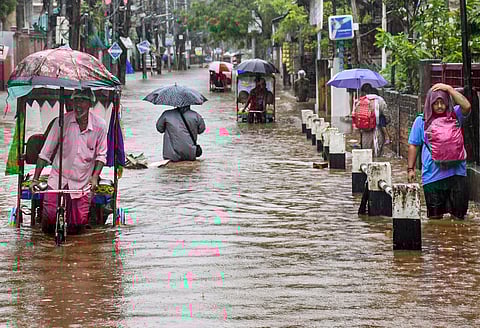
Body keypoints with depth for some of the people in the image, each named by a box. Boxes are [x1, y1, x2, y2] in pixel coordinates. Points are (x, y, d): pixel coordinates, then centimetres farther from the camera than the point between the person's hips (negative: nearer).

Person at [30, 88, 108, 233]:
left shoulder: (100, 125, -7)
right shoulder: (63, 121, -10)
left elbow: (101, 155, 3)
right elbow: (45, 153, -5)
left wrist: (95, 176, -12)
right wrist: (35, 179, -9)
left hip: (82, 183, 1)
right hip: (58, 177, -1)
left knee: (75, 229, -4)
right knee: (48, 225, -12)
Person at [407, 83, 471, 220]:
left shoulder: (454, 115, 7)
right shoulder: (421, 121, 6)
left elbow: (466, 106, -14)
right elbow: (413, 146, 10)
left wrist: (449, 89, -10)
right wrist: (411, 169, 5)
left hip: (456, 171, 0)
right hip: (432, 176, 0)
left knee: (459, 214, -2)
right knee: (435, 216, 4)